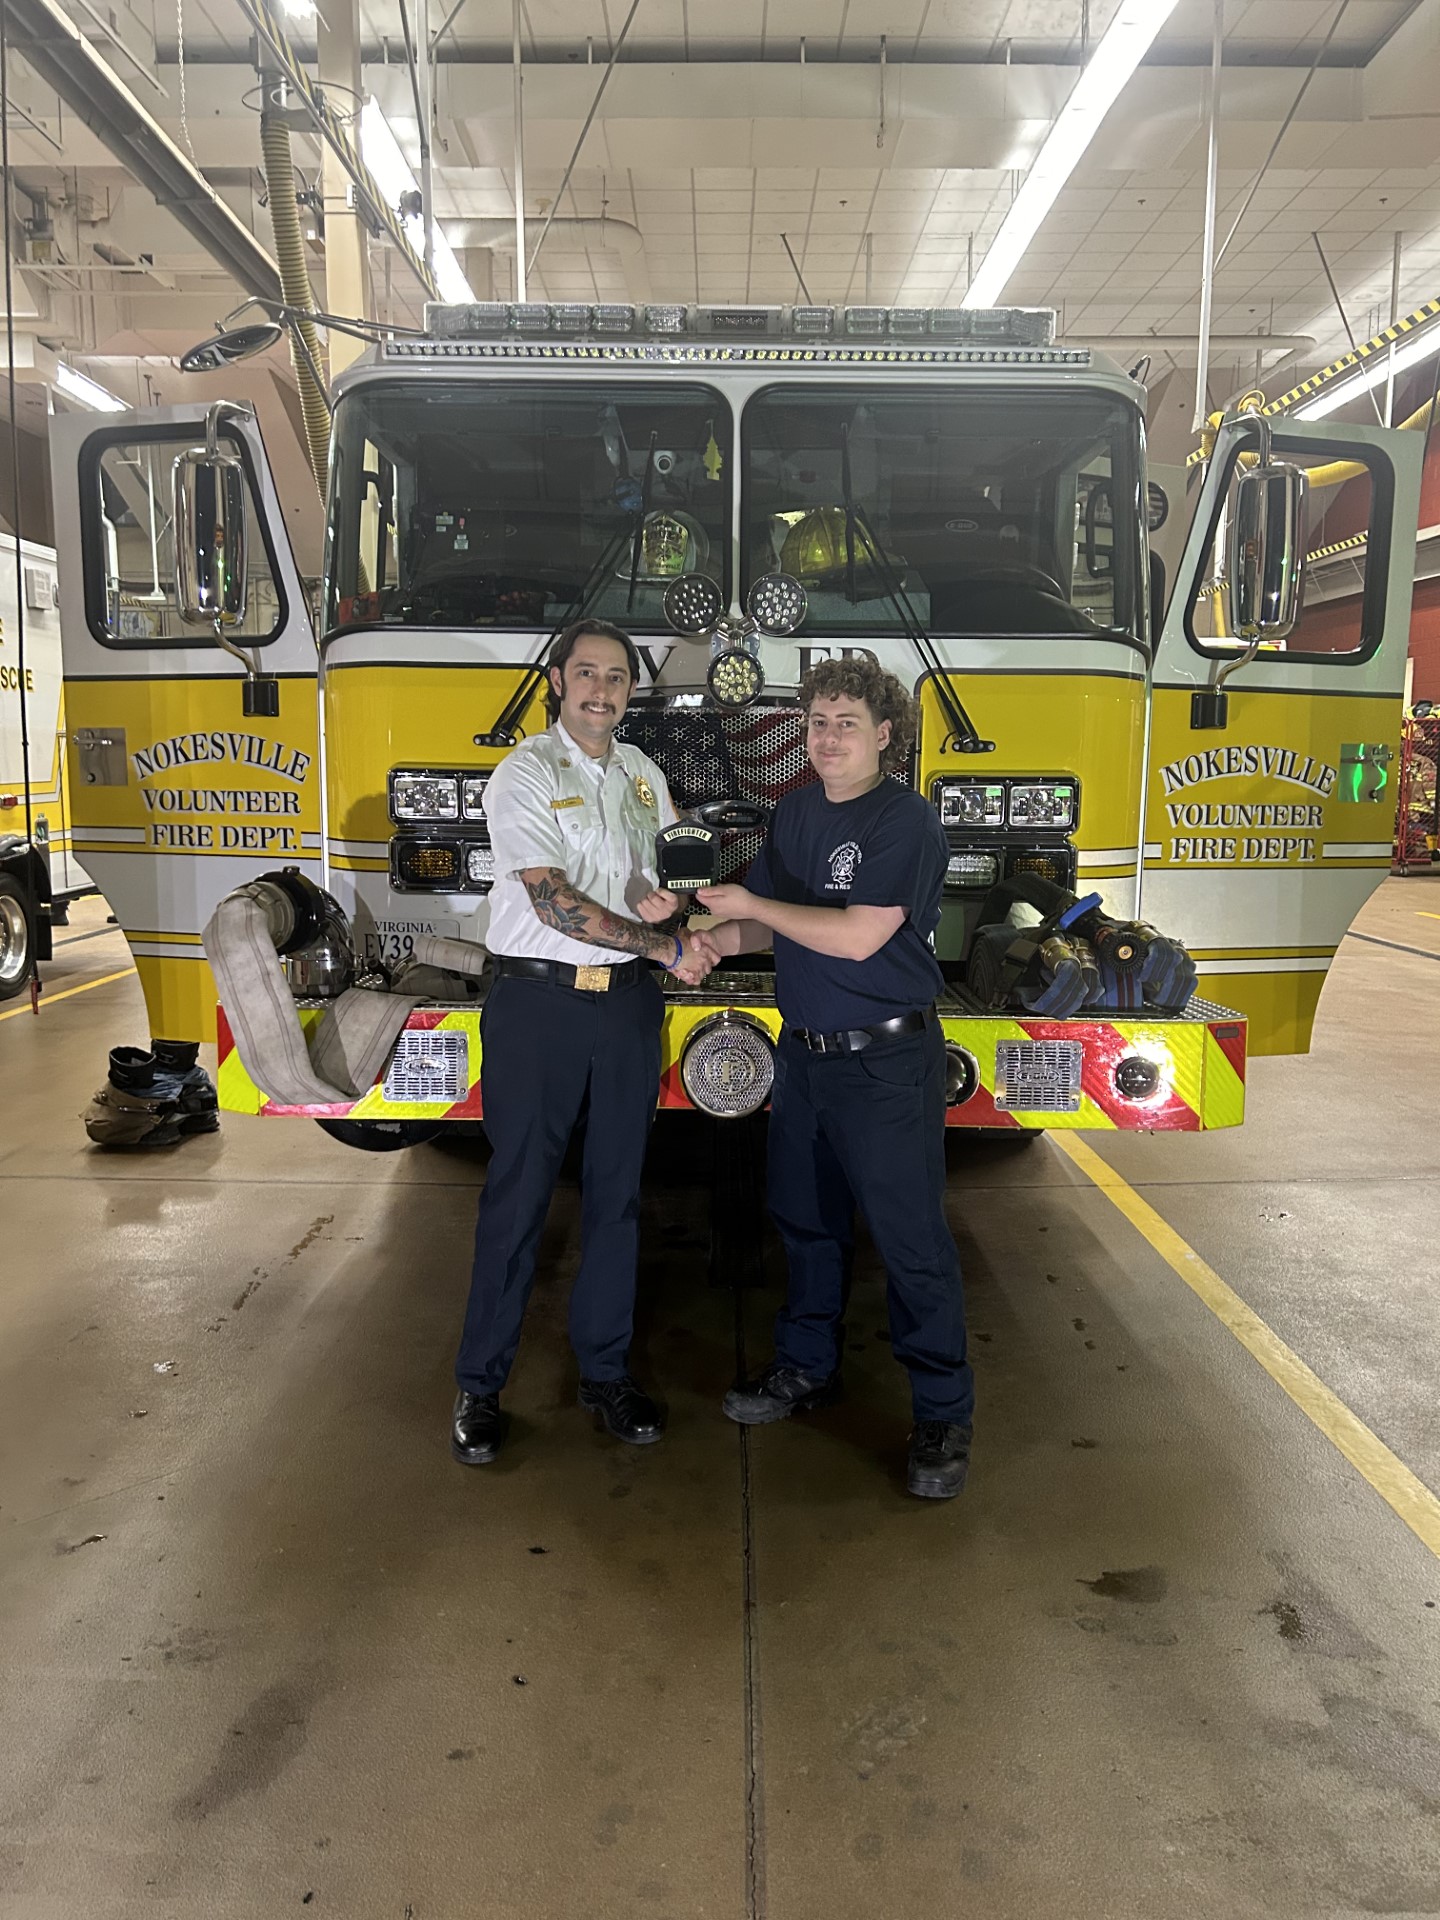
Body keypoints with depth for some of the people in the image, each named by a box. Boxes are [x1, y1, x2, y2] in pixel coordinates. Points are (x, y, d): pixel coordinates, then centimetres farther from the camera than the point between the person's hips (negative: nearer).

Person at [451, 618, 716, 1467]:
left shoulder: (644, 775, 11)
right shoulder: (524, 775, -7)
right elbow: (556, 904, -16)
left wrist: (653, 896, -4)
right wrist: (666, 944, -16)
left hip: (628, 1002, 5)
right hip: (539, 1000, -5)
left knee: (617, 1190, 10)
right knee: (519, 1193, 1)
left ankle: (606, 1369, 23)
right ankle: (481, 1384, 13)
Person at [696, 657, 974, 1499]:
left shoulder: (907, 822, -15)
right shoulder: (796, 812, 9)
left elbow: (857, 936, -23)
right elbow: (764, 921, 12)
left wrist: (753, 905, -14)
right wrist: (711, 939, -9)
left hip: (887, 1061, -7)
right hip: (805, 1051, 8)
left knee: (911, 1237, -1)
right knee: (808, 1220, 19)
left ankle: (944, 1414, 12)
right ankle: (808, 1368, 36)